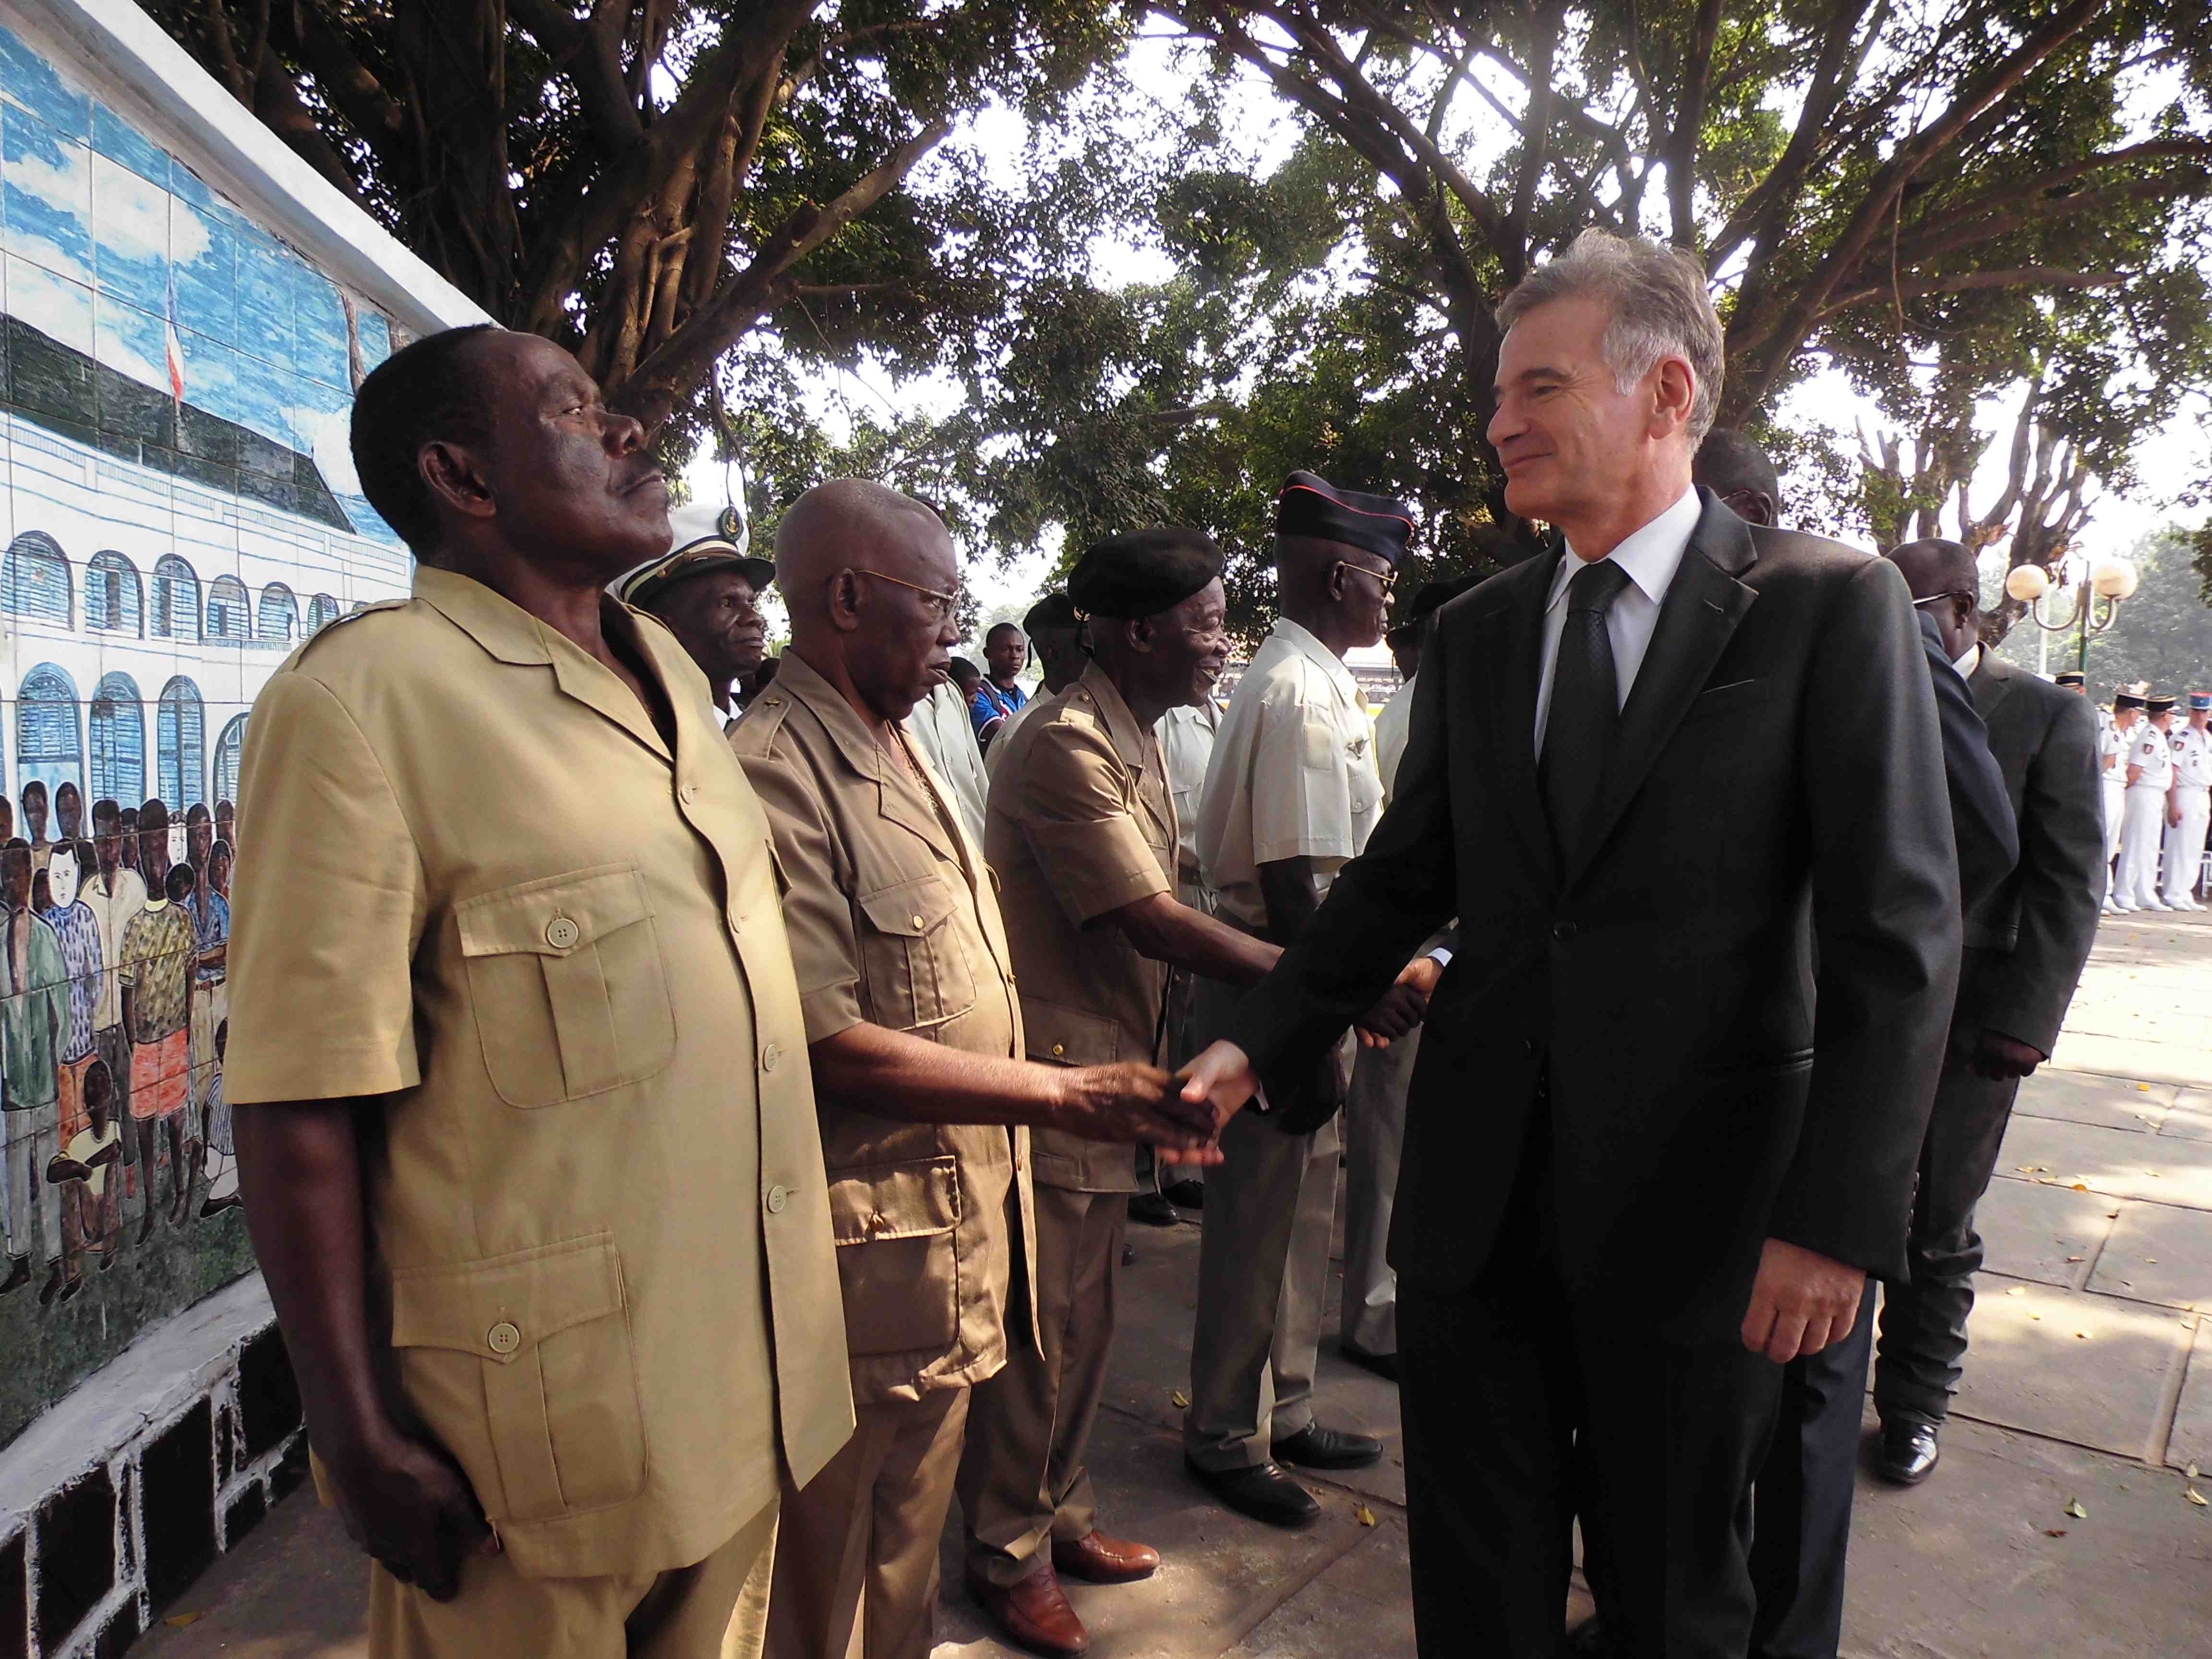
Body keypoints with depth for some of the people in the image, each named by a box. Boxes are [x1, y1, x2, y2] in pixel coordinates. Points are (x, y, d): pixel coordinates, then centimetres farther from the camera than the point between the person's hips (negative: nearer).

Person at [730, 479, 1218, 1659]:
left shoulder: (898, 750, 11)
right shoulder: (775, 773, -20)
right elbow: (830, 1045, -24)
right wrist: (1063, 1096, -21)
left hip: (959, 1220, 9)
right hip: (874, 1243, -9)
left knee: (911, 1556, 25)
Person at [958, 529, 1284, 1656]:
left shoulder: (1137, 742, 13)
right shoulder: (1064, 745, -20)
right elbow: (1156, 925, -23)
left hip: (1109, 1072, 9)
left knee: (1083, 1320, 19)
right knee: (1033, 1327, 4)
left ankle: (1061, 1514, 36)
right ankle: (1008, 1554, 23)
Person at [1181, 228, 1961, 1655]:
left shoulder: (1831, 606, -7)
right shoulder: (1475, 636, 7)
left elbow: (1901, 932, -11)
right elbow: (1403, 878, 11)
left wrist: (1841, 1219, -16)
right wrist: (1258, 1047, 0)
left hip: (1697, 1199, -3)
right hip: (1479, 1191, 4)